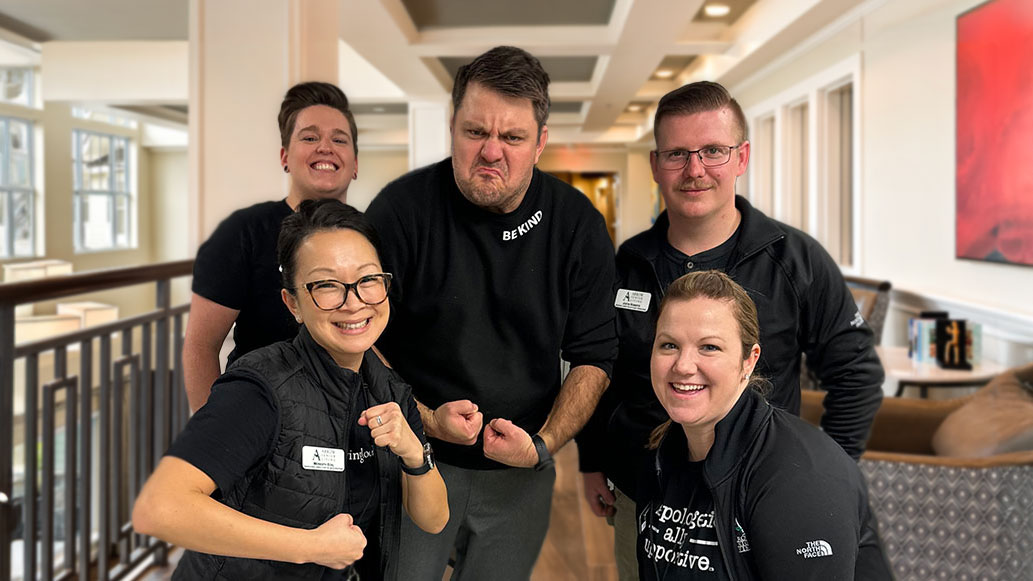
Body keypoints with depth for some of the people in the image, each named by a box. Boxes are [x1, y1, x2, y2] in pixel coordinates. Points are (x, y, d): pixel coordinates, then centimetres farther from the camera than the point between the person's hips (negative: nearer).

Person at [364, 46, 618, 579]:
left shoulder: (577, 224, -5)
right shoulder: (403, 208, -12)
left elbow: (594, 355, -1)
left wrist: (543, 445, -12)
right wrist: (427, 419, -18)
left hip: (520, 475, 2)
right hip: (414, 460, -2)